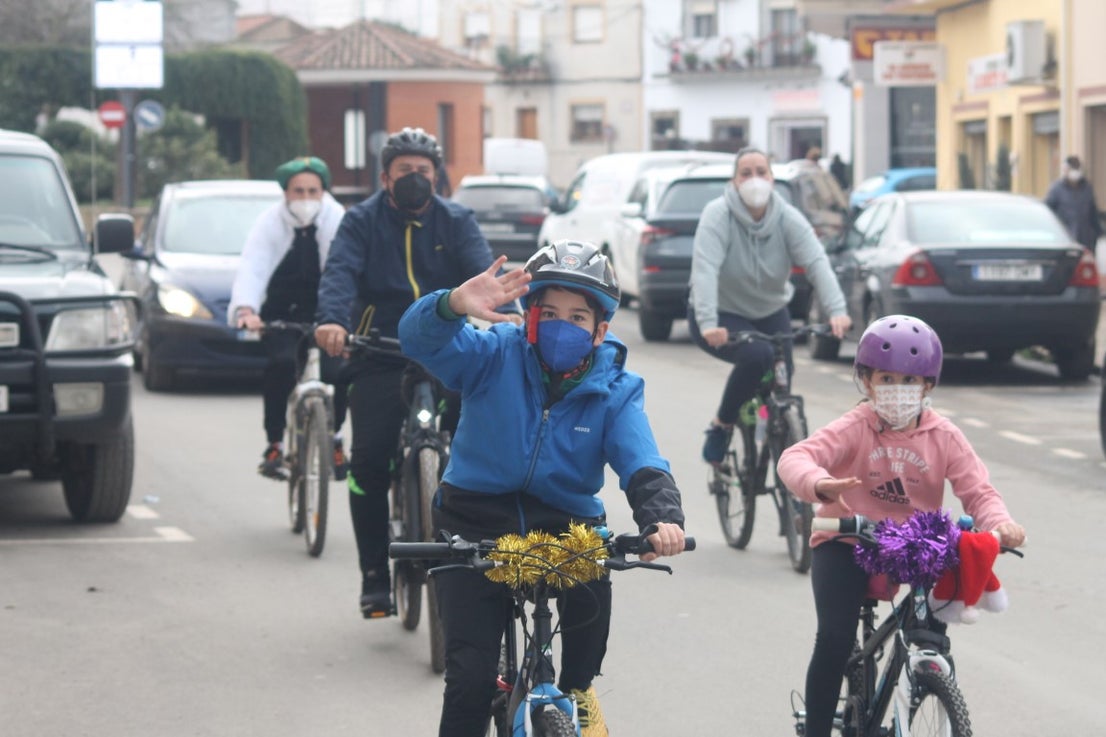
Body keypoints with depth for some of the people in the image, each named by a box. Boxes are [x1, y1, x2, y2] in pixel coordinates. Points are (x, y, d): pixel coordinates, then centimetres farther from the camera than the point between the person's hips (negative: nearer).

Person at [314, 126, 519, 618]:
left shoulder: (455, 221, 8)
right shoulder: (363, 221, 5)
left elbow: (482, 270, -8)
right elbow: (340, 272, -12)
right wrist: (332, 320, -34)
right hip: (381, 357, -1)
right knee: (369, 461, -12)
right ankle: (374, 575, 0)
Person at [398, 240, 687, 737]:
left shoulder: (615, 389, -8)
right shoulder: (496, 355, -12)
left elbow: (642, 464, -21)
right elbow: (418, 339, -27)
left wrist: (662, 518, -43)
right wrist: (455, 305, -51)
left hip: (562, 522, 1)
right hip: (476, 520, -1)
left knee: (591, 581, -31)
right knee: (471, 677, -10)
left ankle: (578, 687, -1)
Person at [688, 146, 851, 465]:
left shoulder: (787, 218, -10)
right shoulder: (718, 215, -20)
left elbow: (816, 263, -22)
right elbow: (705, 269, -31)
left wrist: (836, 311, -38)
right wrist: (708, 324, -45)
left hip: (769, 314, 5)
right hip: (722, 316, -5)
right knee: (757, 355, -31)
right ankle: (721, 426, -10)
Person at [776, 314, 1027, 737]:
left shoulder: (944, 437, -3)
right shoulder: (854, 429, -12)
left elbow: (977, 491, -9)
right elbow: (795, 458, -28)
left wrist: (999, 523, -34)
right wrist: (819, 484, -52)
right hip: (846, 542, -2)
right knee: (835, 639, -17)